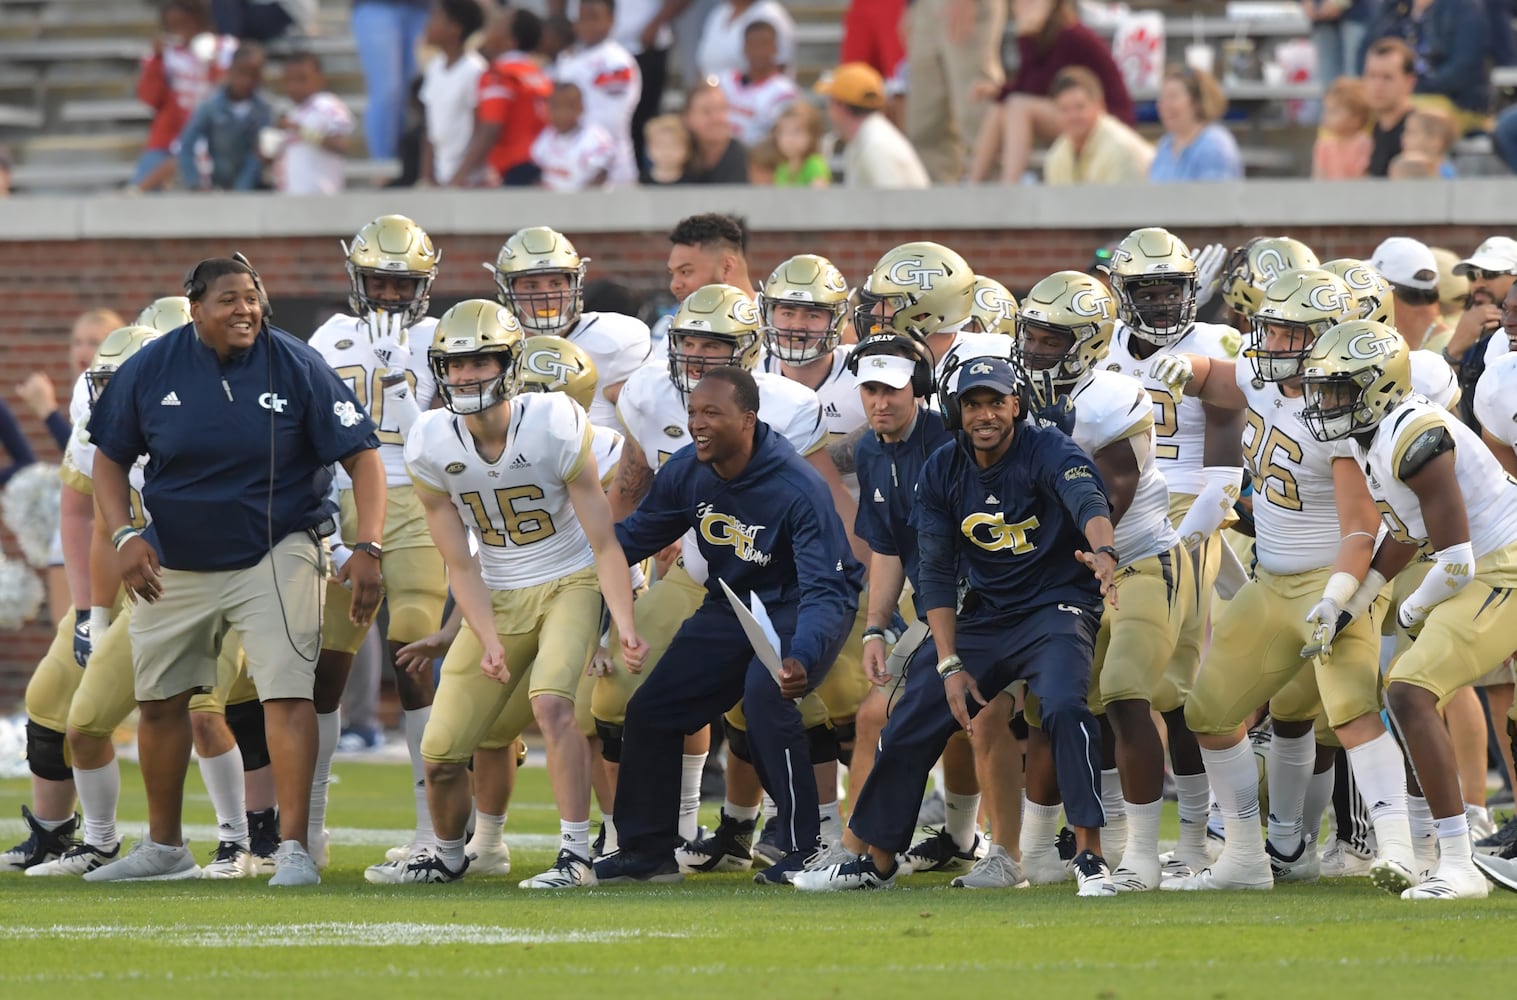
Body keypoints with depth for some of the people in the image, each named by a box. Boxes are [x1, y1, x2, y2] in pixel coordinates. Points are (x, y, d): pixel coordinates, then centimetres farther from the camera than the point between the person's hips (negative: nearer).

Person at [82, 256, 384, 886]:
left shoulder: (296, 367, -13)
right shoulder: (151, 371, -7)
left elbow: (361, 456, -11)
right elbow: (111, 457, 6)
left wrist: (368, 550, -20)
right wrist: (124, 536, -9)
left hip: (274, 555, -3)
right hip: (177, 565, 3)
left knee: (288, 692, -17)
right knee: (160, 701, 11)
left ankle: (292, 847, -15)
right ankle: (164, 846, 29)